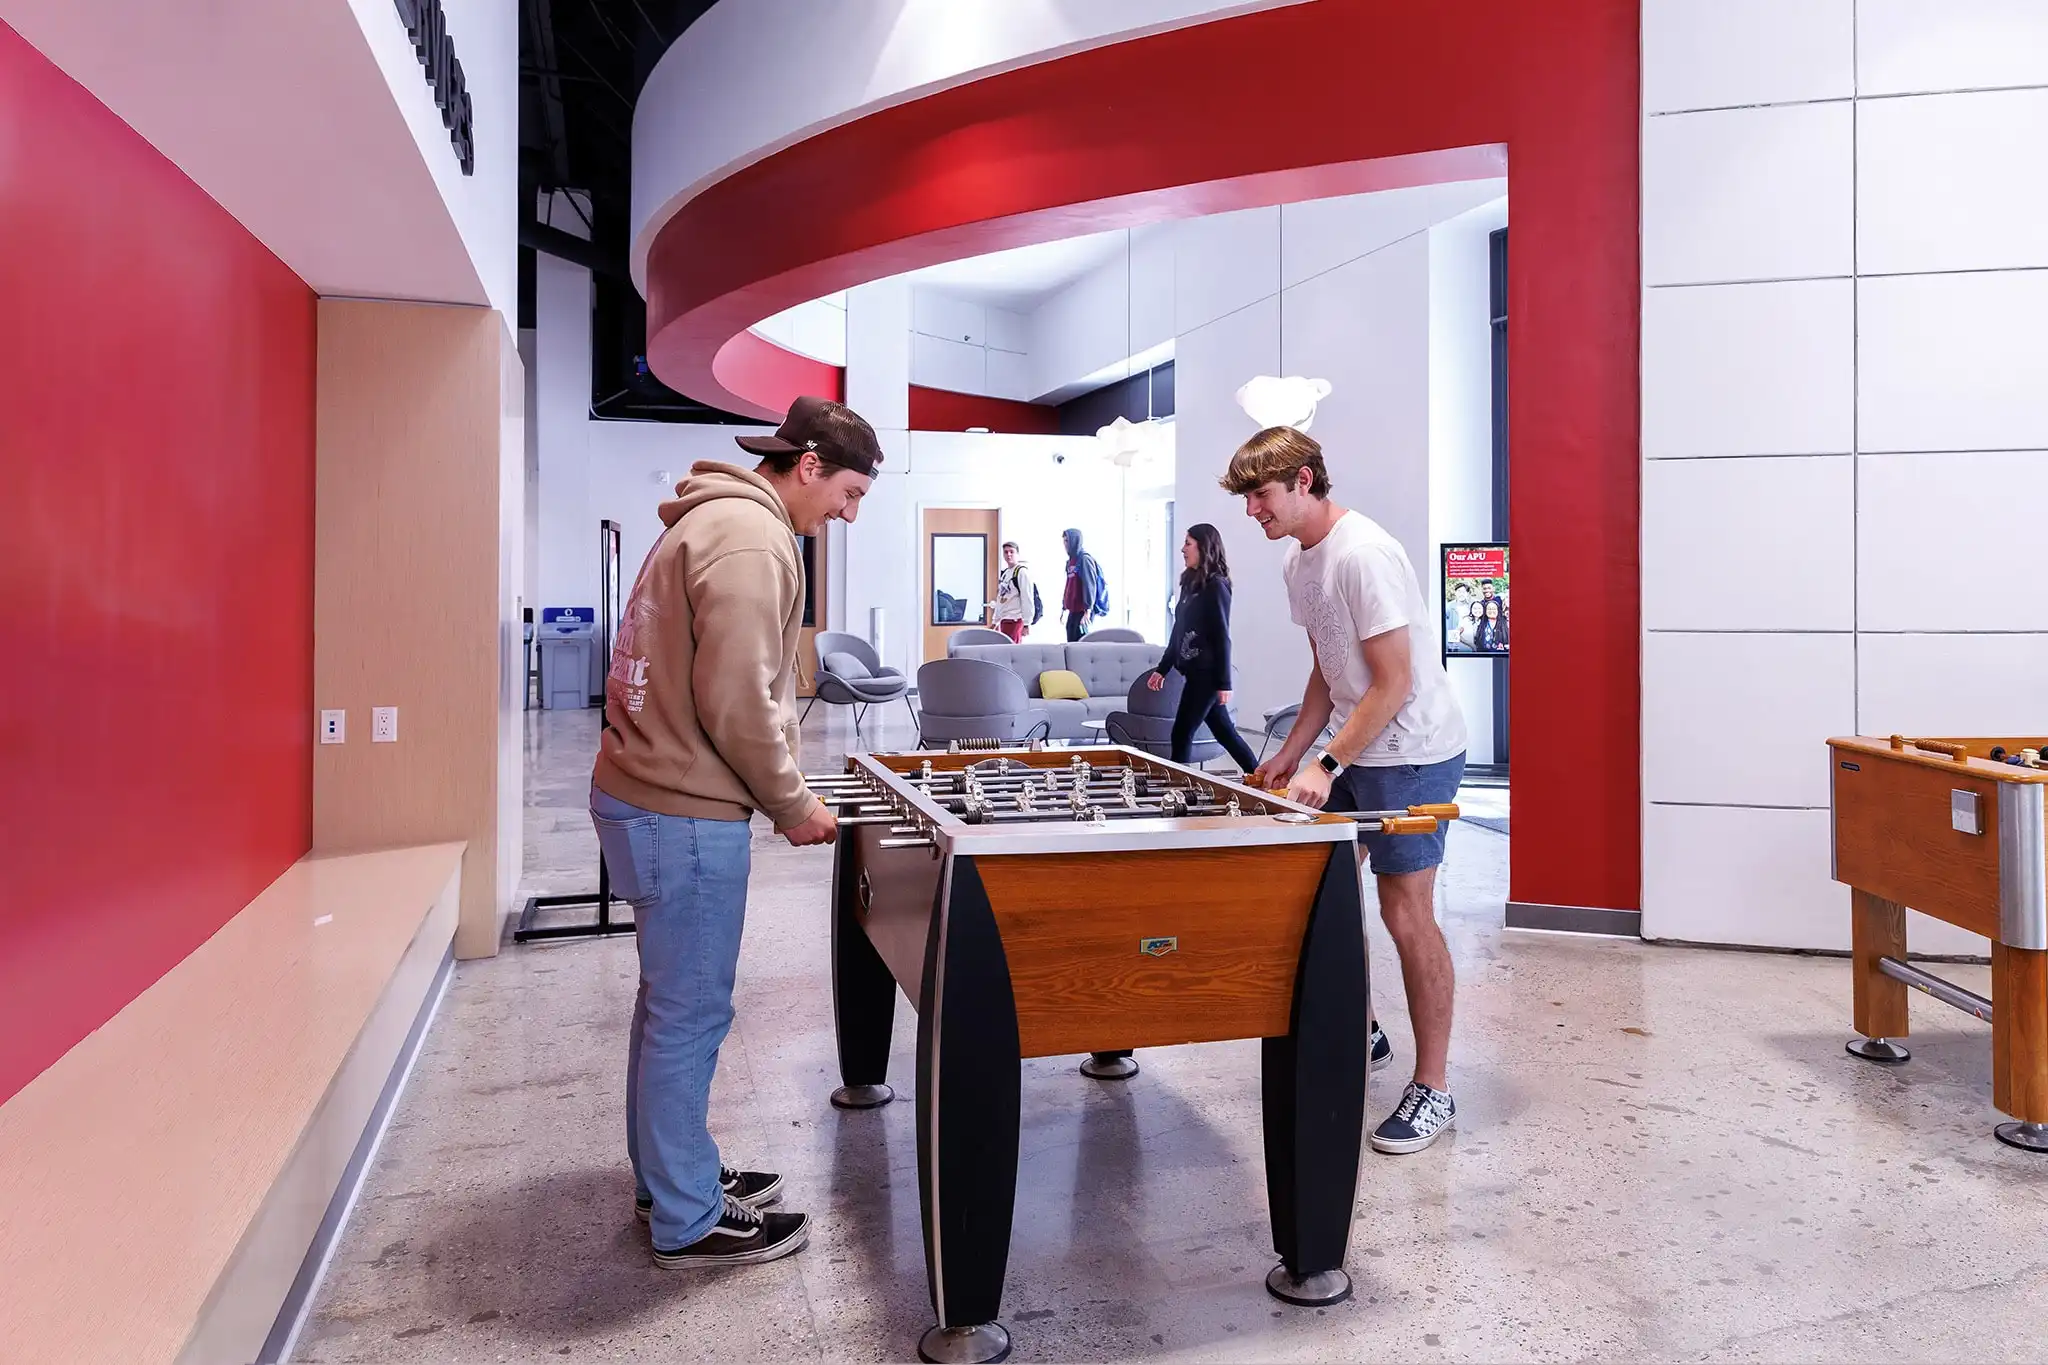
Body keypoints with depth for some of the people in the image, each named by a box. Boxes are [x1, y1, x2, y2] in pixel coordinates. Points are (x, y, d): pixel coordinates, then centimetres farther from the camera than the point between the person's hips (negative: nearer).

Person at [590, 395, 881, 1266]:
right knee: (692, 1013, 2)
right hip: (682, 813, -10)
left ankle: (672, 1175, 35)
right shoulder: (751, 538, -17)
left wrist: (782, 789, 13)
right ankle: (688, 1222, 18)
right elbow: (737, 703, -22)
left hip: (640, 793, 11)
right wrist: (792, 805, -9)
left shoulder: (715, 519, 16)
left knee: (669, 1000, 20)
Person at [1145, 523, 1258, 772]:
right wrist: (1162, 669, 20)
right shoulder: (1191, 583, 13)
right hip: (1194, 671, 9)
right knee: (1224, 732, 14)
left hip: (1207, 674, -9)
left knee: (1182, 733, -4)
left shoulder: (1216, 585, -12)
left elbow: (1222, 637, -14)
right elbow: (1179, 632, 19)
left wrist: (1224, 682, -16)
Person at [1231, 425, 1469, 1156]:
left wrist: (1326, 765, -23)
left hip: (1412, 752, -9)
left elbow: (1394, 684, -22)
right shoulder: (1298, 560, 7)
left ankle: (1433, 1090, 8)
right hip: (1353, 749, 9)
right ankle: (1358, 1031, 34)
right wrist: (1290, 753, 7)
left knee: (1405, 910, -6)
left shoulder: (1363, 555, -21)